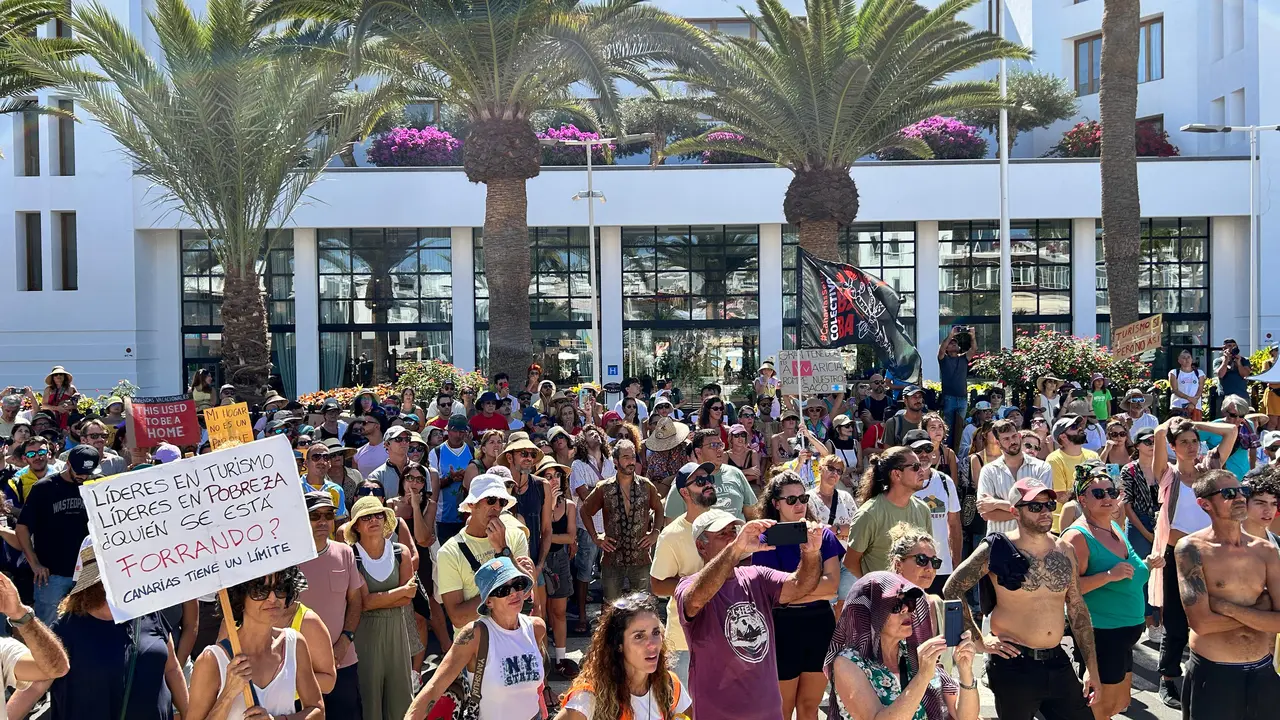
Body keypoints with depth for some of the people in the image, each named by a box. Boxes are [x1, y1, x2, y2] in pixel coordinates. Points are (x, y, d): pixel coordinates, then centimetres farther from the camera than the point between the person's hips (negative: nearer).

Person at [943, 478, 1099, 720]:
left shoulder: (1064, 550, 7)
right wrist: (979, 641, -10)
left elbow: (1077, 609, 12)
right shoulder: (998, 549, -9)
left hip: (1058, 663, 5)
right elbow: (952, 590, -10)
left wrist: (1091, 667, 10)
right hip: (1013, 665, -5)